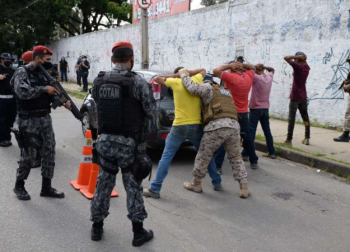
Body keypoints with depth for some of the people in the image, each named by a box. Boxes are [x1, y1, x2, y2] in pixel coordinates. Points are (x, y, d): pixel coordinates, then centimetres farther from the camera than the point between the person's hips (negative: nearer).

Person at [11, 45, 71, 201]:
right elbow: (23, 92, -27)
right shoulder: (22, 72, -10)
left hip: (45, 118, 7)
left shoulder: (43, 73, 12)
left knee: (49, 152, 7)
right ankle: (19, 186, 21)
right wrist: (44, 89, -21)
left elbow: (51, 93, 14)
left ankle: (46, 187, 17)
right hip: (28, 121, -7)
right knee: (29, 155, 0)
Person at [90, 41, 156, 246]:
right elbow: (151, 111, -7)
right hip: (129, 142, -4)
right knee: (133, 186, 6)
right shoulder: (138, 81, -12)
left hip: (105, 140, 4)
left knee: (104, 183, 16)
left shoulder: (99, 81, 1)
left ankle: (97, 227, 28)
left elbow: (98, 106, 6)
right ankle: (138, 232, 15)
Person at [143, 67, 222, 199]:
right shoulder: (196, 80, 7)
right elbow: (203, 70, 29)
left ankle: (155, 189, 2)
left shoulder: (175, 82, -1)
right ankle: (217, 183, 29)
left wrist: (175, 75, 10)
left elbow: (157, 78, 13)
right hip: (196, 126, 3)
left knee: (166, 157, 3)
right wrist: (187, 73, 16)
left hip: (179, 127, -3)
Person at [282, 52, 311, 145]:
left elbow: (286, 58, -16)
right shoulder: (306, 67, 6)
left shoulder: (297, 66, -14)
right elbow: (304, 61, 28)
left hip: (295, 96, -7)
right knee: (305, 118, 11)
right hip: (303, 97, 7)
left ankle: (289, 139, -5)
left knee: (291, 118, -5)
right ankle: (307, 138, 14)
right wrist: (303, 57, 9)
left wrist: (297, 57, -11)